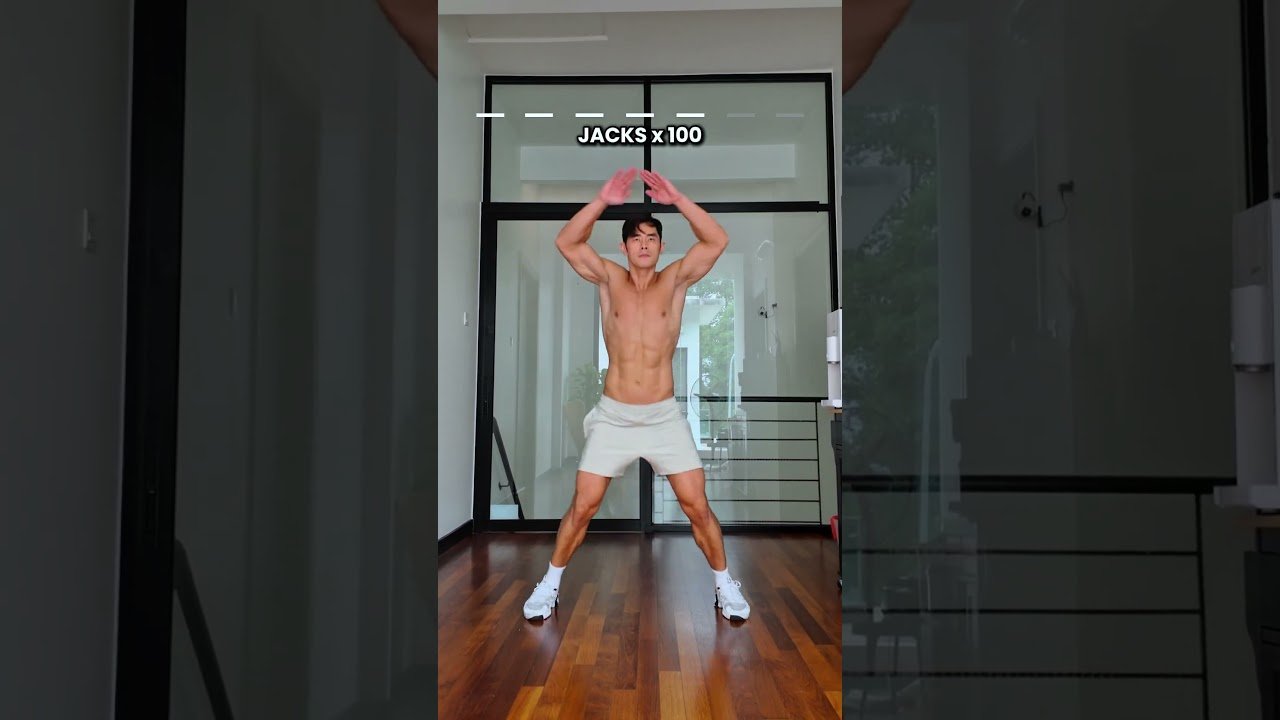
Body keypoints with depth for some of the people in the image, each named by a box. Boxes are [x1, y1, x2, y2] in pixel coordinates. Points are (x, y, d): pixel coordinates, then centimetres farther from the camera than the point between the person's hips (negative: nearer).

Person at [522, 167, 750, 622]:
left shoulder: (675, 280, 1)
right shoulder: (609, 279, 2)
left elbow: (717, 242, -12)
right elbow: (566, 243, -10)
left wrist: (676, 199, -20)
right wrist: (602, 201, -21)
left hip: (665, 416, 0)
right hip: (612, 416, 0)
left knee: (697, 506, 1)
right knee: (583, 505, 3)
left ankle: (725, 584, 20)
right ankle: (550, 584, 22)